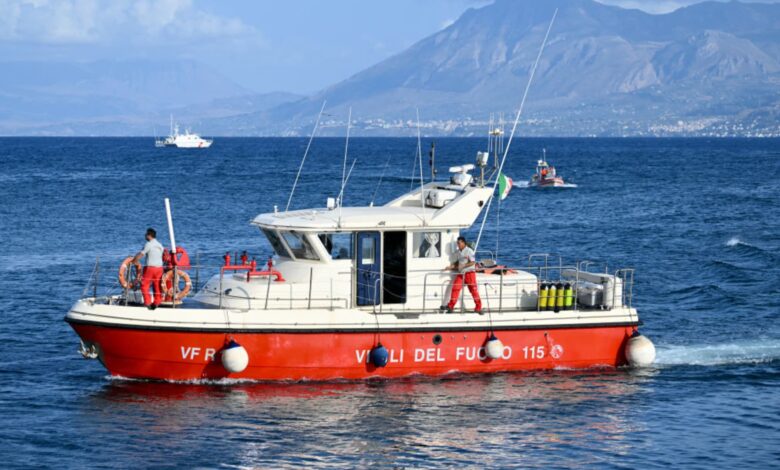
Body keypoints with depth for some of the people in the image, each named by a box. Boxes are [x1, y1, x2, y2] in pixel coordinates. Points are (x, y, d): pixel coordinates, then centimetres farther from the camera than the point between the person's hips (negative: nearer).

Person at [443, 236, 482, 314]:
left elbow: (472, 262, -16)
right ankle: (450, 307, 2)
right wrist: (452, 266, 9)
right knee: (455, 288, -3)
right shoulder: (459, 251, 11)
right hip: (461, 273, 7)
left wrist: (463, 266, -25)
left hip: (469, 273, -7)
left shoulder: (469, 251, -11)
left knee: (473, 290, -2)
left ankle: (478, 308, 6)